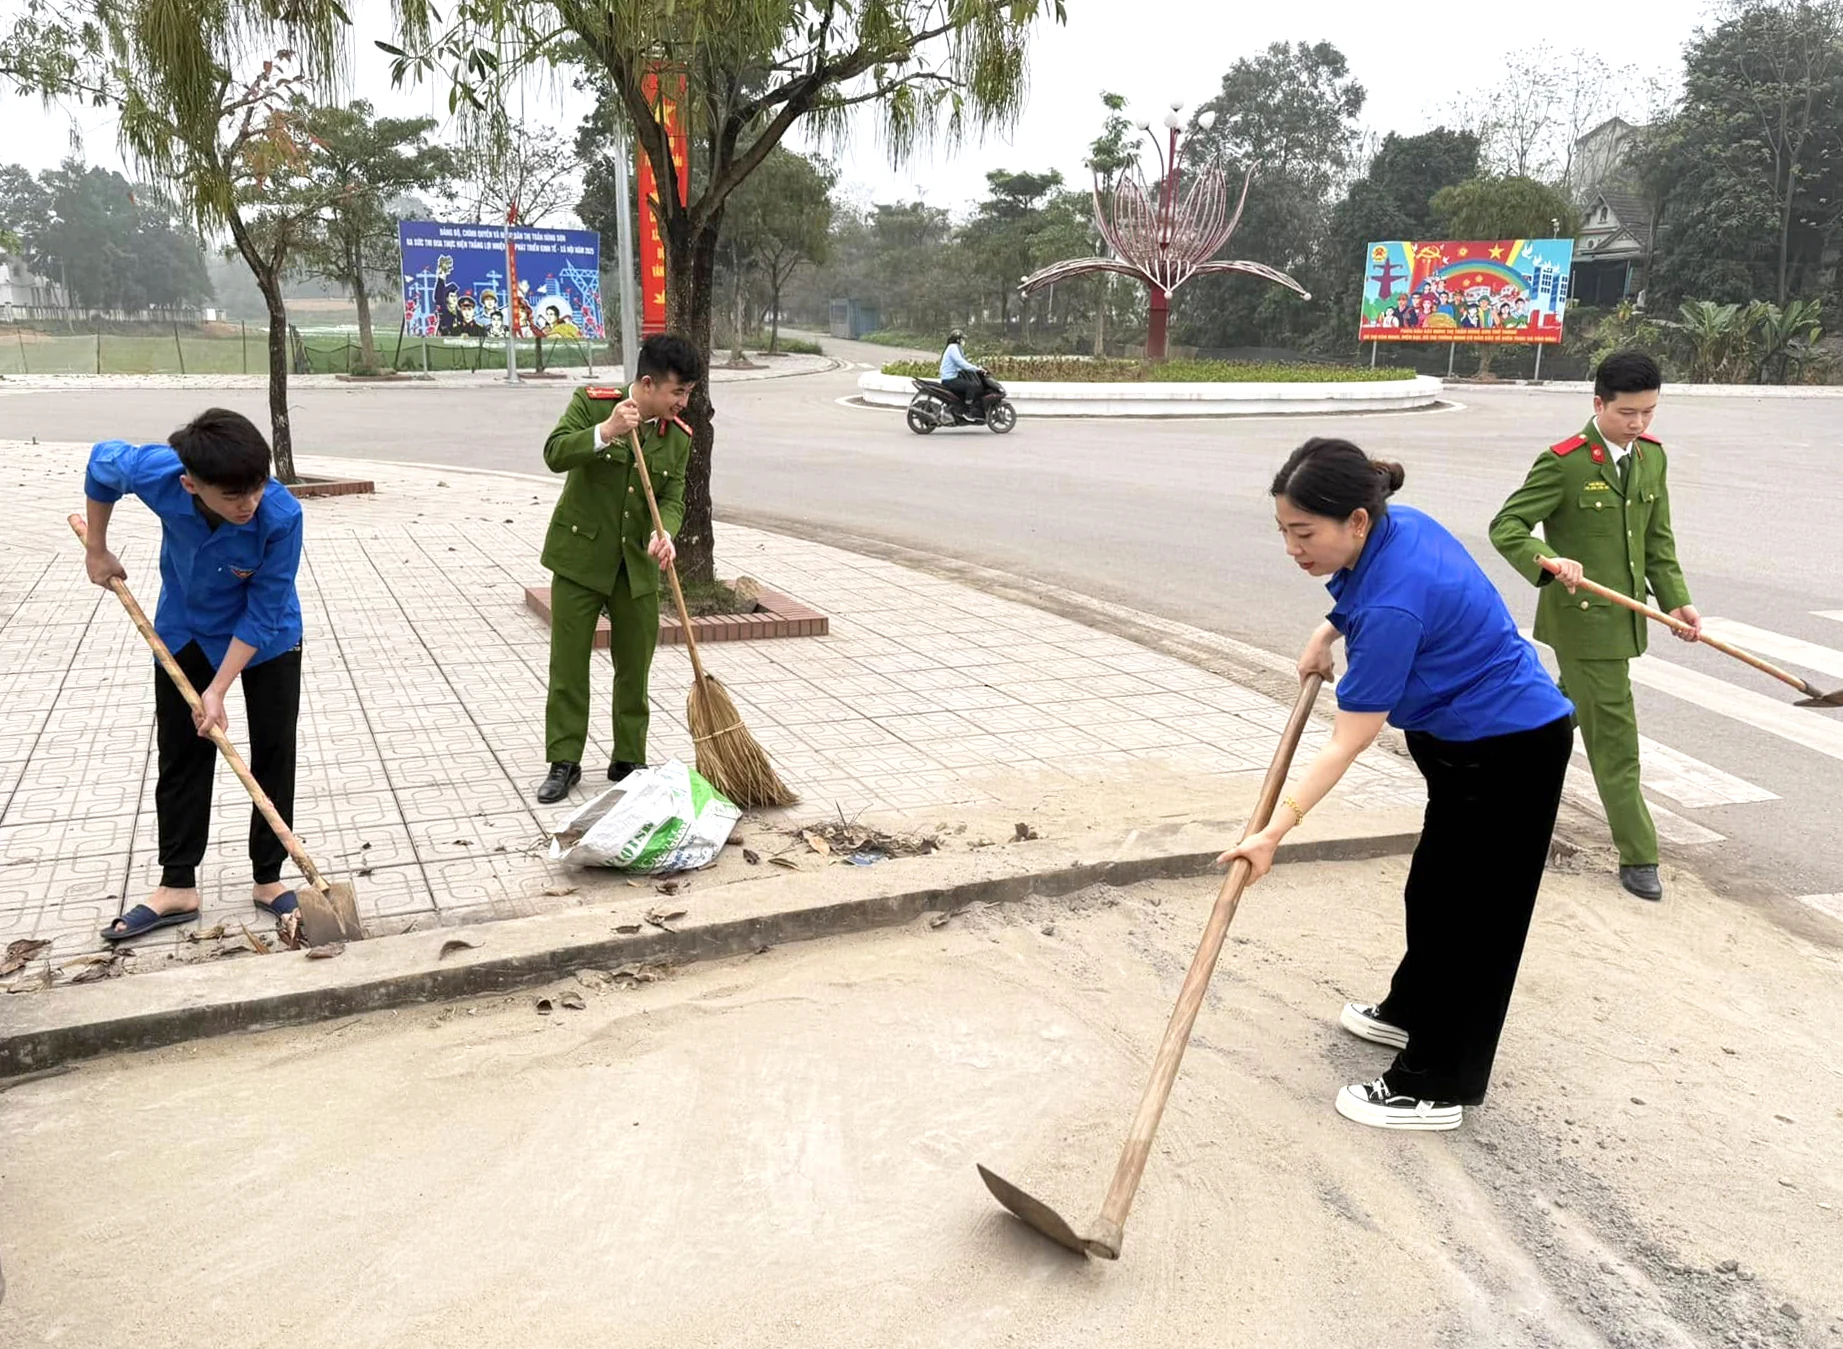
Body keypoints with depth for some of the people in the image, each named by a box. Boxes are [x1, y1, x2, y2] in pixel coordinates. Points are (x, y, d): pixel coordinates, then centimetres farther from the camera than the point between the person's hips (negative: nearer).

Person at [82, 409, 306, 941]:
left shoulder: (282, 515, -37)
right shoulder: (153, 471, -32)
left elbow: (262, 614, -27)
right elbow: (102, 463, -5)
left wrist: (218, 689, -24)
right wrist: (97, 550, 5)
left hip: (266, 639, -2)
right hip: (186, 632, 3)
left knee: (274, 753, 2)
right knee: (180, 757, 8)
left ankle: (268, 879, 16)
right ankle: (178, 886, 19)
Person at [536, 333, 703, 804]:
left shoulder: (679, 436, -1)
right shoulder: (592, 402, -10)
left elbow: (673, 498, -4)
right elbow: (554, 454, -20)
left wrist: (663, 534, -25)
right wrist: (606, 432, -34)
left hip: (637, 566, 3)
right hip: (580, 557, -3)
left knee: (635, 666, 9)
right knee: (568, 664, 2)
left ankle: (629, 761, 23)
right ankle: (564, 762, 14)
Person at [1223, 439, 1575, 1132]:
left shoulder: (1395, 603, -34)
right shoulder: (1398, 525, -8)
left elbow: (1349, 741, -31)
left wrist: (1276, 830, -31)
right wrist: (1329, 631, 10)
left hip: (1507, 754, -10)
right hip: (1475, 742, 10)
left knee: (1465, 911, -1)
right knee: (1435, 887, 23)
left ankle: (1434, 1088, 12)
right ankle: (1411, 1012, 43)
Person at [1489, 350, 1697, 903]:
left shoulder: (1652, 456, 8)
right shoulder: (1564, 463, -15)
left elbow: (1658, 540, 14)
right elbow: (1506, 528, -16)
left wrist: (1676, 600, 3)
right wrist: (1550, 562, -34)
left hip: (1625, 616, 8)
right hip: (1581, 617, -8)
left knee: (1569, 710, 21)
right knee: (1614, 734, -4)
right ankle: (1637, 856, 4)